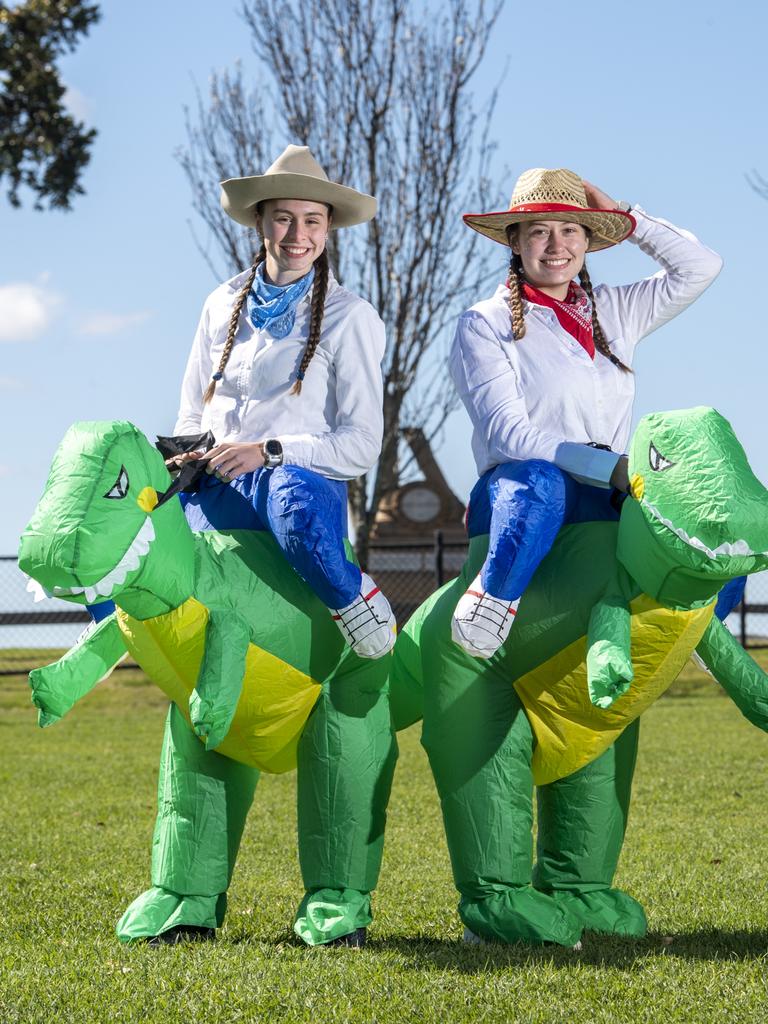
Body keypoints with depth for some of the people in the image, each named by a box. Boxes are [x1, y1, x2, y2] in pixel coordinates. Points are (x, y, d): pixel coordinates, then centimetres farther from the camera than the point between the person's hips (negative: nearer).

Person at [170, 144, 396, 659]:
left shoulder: (350, 317, 3)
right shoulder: (223, 305, 16)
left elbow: (362, 443, -2)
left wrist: (269, 451, -15)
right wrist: (185, 457, -1)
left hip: (304, 478, -4)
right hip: (218, 488, 5)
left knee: (295, 504, -43)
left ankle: (361, 607, -17)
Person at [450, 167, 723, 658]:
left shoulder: (612, 311, 17)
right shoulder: (483, 325, 1)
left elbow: (701, 266, 17)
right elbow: (509, 434, -10)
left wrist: (625, 216, 9)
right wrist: (612, 467, -19)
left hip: (605, 505, 5)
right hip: (514, 493, -5)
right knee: (541, 479, -42)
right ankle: (491, 599, -30)